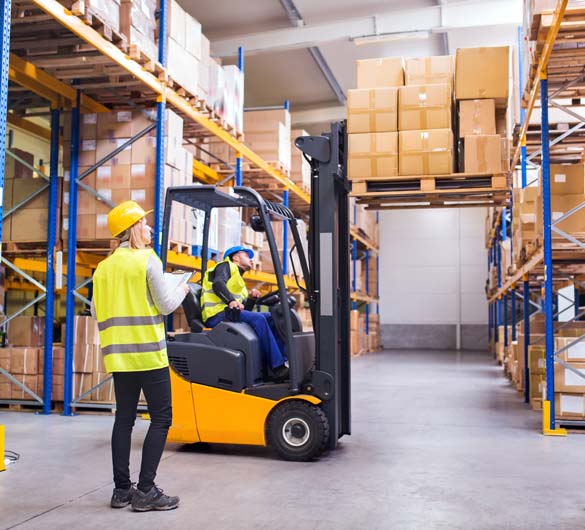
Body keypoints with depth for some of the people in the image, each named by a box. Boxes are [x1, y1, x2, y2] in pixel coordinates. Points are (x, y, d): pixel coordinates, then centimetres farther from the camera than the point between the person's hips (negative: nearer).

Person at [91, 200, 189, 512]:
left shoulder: (103, 267, 10)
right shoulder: (147, 259, -8)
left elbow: (96, 311, 12)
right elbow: (165, 306, -8)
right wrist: (181, 291, 11)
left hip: (118, 354, 7)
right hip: (148, 353, -6)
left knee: (124, 419, 12)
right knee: (161, 418, 0)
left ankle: (121, 489, 15)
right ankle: (145, 491, -3)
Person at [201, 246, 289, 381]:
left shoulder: (239, 281, 34)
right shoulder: (226, 266, 10)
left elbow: (245, 309, 23)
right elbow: (217, 284, -14)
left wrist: (251, 299, 5)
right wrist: (231, 300, -31)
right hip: (218, 314, -8)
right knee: (258, 318, -30)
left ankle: (283, 360, -17)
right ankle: (277, 368, -34)